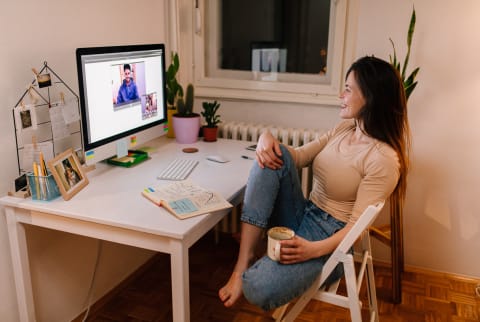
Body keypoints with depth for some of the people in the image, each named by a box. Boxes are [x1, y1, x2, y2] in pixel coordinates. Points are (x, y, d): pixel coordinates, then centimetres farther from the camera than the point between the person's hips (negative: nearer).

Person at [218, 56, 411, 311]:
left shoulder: (383, 159, -18)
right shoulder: (344, 128, 6)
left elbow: (358, 225, -19)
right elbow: (299, 156, 5)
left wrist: (314, 249, -33)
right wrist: (267, 138, -15)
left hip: (331, 239, -8)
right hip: (303, 216, 8)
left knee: (258, 288, -33)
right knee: (276, 156, -20)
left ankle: (250, 274, 8)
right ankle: (245, 259, -21)